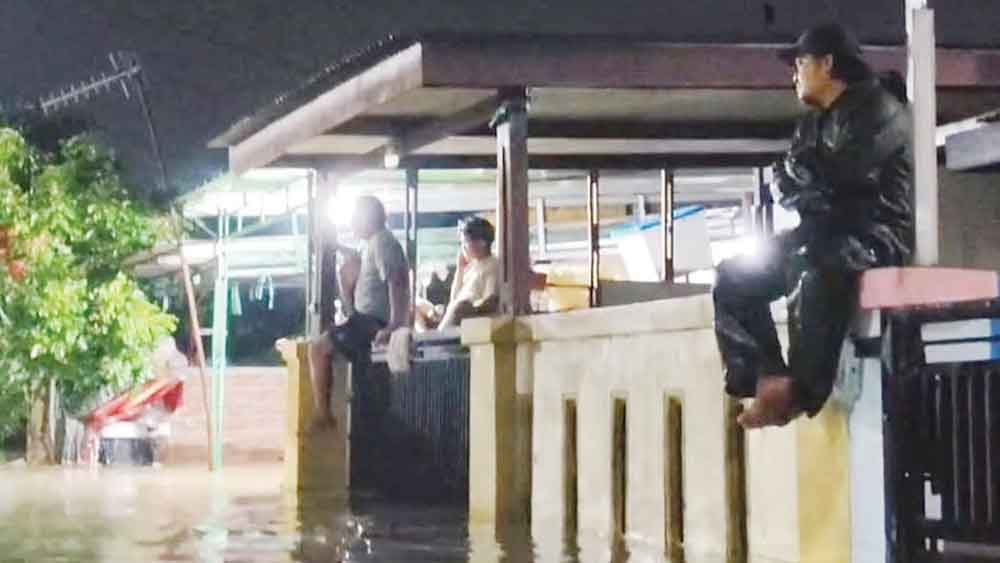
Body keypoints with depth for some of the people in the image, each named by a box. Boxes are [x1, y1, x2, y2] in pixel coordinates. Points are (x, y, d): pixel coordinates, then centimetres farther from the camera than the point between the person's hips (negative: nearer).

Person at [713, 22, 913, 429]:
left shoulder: (878, 110, -6)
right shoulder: (813, 123, 20)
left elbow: (847, 175, -18)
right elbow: (786, 184, 11)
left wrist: (801, 168, -1)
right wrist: (817, 192, -8)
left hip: (874, 234, -9)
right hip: (822, 234, 9)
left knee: (810, 269, -40)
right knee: (735, 278, -3)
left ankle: (802, 390, -31)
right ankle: (769, 379, -16)